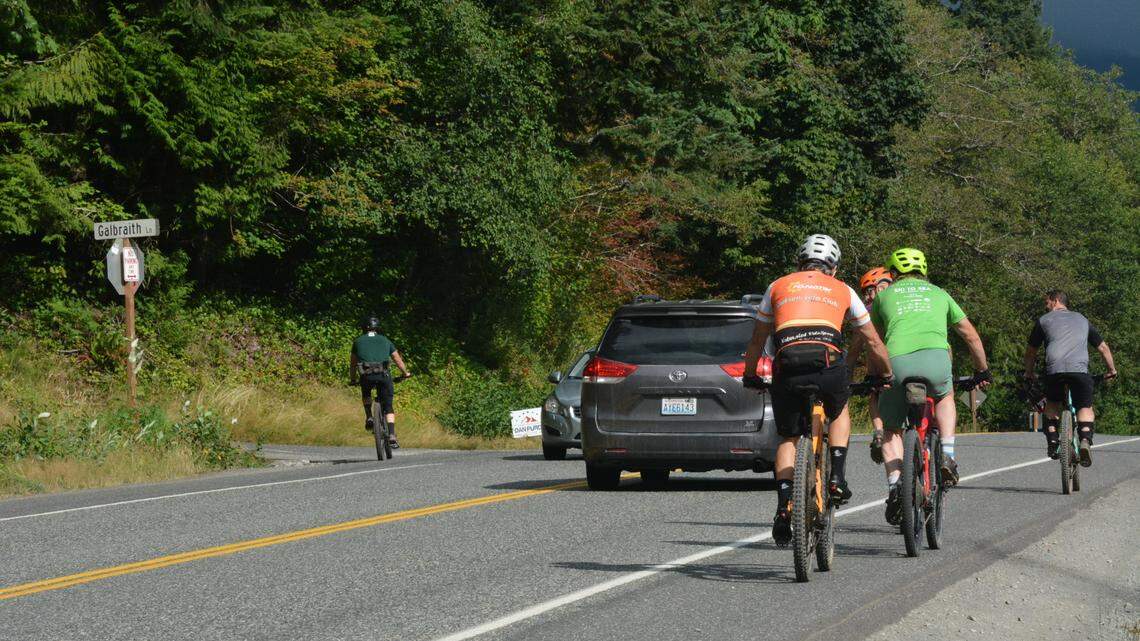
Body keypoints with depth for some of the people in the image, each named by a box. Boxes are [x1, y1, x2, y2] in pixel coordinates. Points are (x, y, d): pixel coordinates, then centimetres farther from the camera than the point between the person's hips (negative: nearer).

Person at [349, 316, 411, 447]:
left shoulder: (358, 341, 20)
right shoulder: (385, 341, 22)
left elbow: (353, 364, 26)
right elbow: (398, 360, 29)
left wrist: (353, 380, 41)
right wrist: (406, 373, 45)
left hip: (366, 375, 0)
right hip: (384, 375, 0)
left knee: (366, 394, 34)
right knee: (388, 407, 7)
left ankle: (369, 418, 15)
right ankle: (392, 435, -9)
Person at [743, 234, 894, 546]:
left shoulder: (778, 286, 26)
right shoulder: (842, 291, 24)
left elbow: (757, 340, 32)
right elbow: (872, 340, 30)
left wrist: (750, 375, 46)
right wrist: (888, 375, 44)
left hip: (787, 368, 0)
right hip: (829, 364, 0)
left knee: (788, 438, 18)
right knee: (840, 413, 33)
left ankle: (784, 506, 0)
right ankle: (837, 477, 16)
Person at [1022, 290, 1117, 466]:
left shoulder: (1044, 320, 22)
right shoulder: (1082, 320, 29)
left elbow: (1031, 351, 28)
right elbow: (1103, 347, 33)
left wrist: (1029, 373, 44)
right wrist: (1112, 370, 46)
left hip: (1054, 368, 0)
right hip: (1080, 369, 0)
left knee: (1052, 404, 24)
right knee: (1085, 407, 12)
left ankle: (1052, 441, 9)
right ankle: (1086, 440, -13)